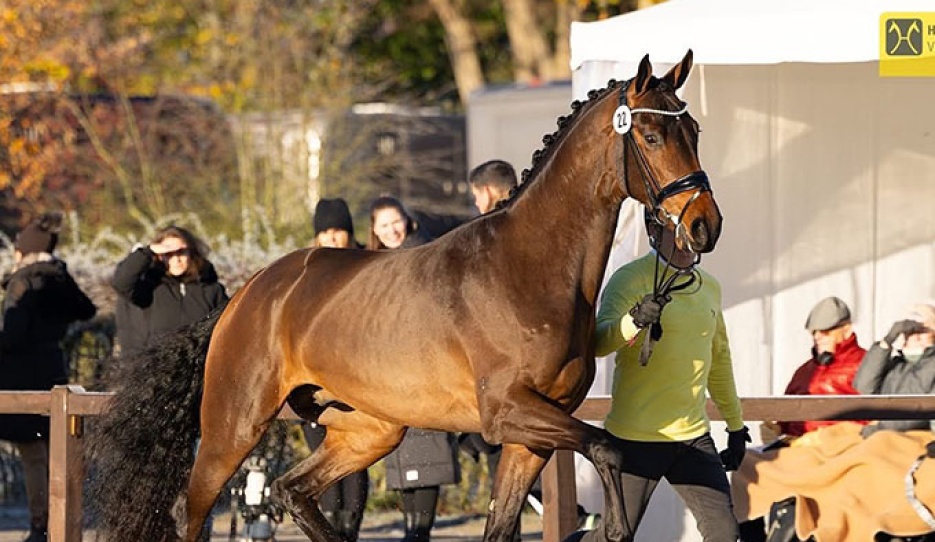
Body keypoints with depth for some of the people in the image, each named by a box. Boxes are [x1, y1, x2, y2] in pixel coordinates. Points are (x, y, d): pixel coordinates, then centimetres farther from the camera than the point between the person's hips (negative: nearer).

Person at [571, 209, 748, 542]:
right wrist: (634, 321, -46)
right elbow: (599, 343, -26)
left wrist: (735, 424, 28)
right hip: (636, 437, -6)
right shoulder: (630, 279, -10)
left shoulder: (709, 287, 12)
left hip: (694, 436, 6)